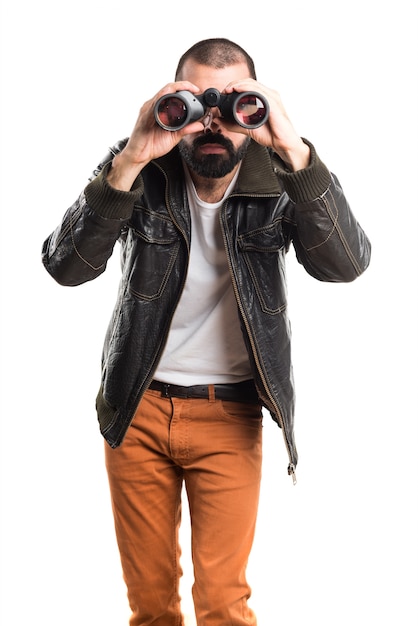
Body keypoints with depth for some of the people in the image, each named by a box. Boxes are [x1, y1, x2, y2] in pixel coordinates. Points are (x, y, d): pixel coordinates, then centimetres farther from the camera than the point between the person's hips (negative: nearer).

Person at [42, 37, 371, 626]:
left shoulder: (277, 179, -11)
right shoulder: (141, 171, -10)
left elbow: (346, 264, -26)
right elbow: (65, 266, -22)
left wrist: (295, 151, -36)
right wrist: (130, 161, -34)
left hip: (229, 415, -1)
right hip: (137, 408, 1)